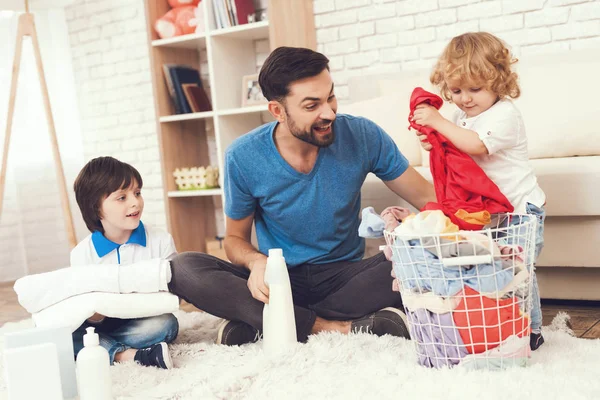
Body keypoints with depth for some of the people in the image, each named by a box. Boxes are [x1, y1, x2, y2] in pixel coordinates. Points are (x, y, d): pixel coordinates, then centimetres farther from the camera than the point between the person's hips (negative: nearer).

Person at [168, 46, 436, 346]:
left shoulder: (362, 136, -10)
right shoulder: (243, 158, -11)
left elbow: (429, 198, -4)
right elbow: (235, 238, 1)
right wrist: (257, 262, -22)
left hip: (344, 276, 1)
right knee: (183, 269, -24)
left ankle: (255, 324, -26)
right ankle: (336, 328, -29)